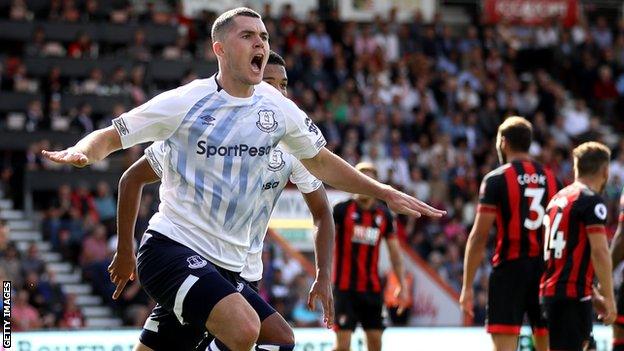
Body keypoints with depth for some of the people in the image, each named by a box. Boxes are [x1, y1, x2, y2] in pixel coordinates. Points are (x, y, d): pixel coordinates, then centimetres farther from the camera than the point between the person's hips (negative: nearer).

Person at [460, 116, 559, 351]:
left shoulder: (497, 179, -4)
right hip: (544, 268, 5)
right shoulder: (551, 179, 10)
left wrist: (467, 286, -4)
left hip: (510, 266, -5)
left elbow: (479, 237, -7)